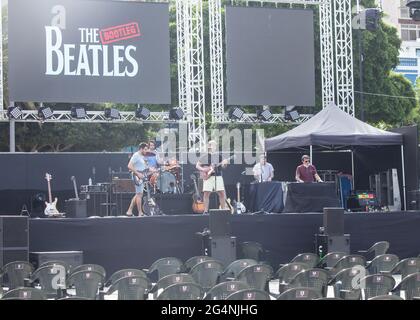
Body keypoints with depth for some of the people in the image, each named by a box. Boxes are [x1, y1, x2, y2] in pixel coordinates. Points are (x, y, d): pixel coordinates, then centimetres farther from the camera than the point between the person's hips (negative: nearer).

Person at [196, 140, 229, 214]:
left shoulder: (219, 156, 11)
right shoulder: (205, 156, 4)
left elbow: (222, 167, 12)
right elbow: (197, 166, 5)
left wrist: (224, 164, -9)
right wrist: (203, 169, -11)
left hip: (218, 176, 2)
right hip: (208, 177, -2)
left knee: (222, 193, -2)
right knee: (206, 193, -5)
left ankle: (223, 210, 6)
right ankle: (206, 211, 0)